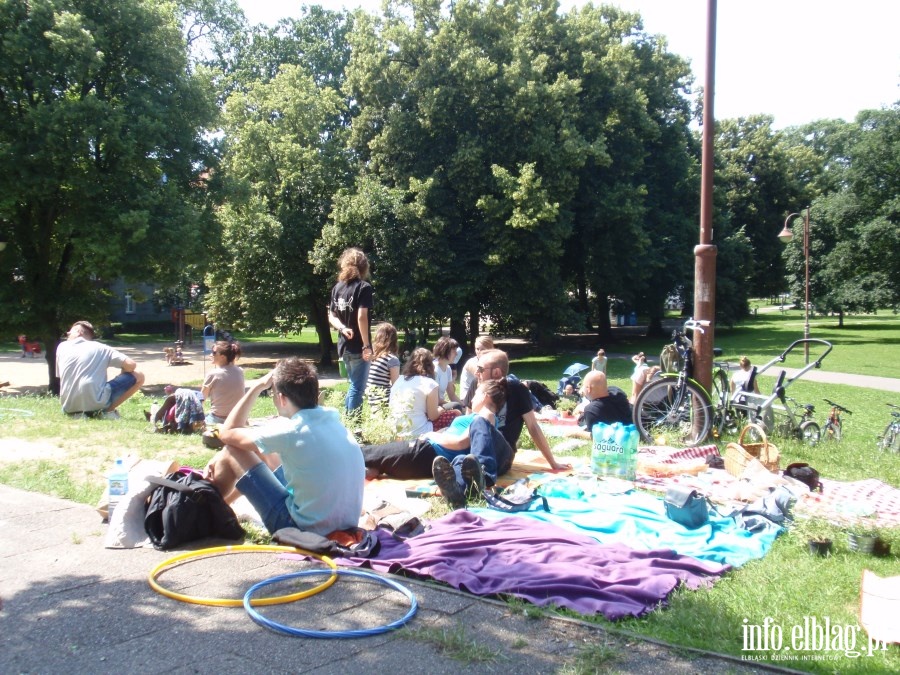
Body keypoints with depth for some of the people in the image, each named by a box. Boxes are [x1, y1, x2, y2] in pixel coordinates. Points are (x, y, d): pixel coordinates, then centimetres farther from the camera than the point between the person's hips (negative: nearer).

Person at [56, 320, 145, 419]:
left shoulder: (62, 347, 14)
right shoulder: (100, 348, 5)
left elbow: (59, 376, 21)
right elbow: (131, 365, -4)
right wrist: (122, 374, 18)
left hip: (69, 407, 5)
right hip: (94, 403, -5)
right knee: (138, 376, 8)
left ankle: (77, 412, 10)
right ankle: (108, 411, 1)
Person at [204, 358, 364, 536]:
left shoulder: (290, 430, -21)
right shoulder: (332, 418, 0)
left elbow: (227, 433, -5)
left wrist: (257, 387, -1)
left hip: (304, 529, -7)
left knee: (231, 452, 2)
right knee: (263, 451, 20)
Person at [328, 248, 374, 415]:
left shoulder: (337, 287, 8)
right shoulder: (364, 287, -12)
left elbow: (332, 316, 8)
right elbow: (361, 317, -20)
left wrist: (342, 328, -7)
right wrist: (367, 345, -17)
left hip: (344, 345, 7)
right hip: (358, 346, -7)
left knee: (354, 385, 21)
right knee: (357, 388, 1)